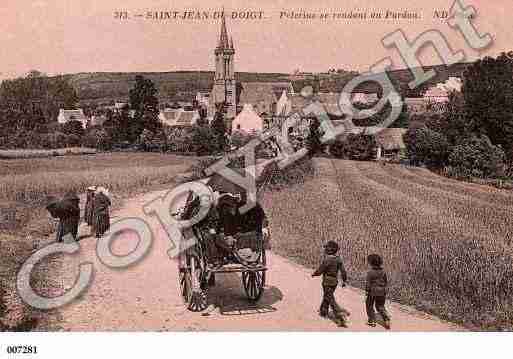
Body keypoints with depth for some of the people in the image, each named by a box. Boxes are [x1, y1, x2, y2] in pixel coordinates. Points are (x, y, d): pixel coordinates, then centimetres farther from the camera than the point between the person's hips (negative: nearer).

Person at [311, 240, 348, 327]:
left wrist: (314, 274, 4)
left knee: (331, 300, -5)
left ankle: (341, 318, -12)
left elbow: (320, 270, -15)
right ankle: (323, 312, 43)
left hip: (328, 282, -8)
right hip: (334, 281, 8)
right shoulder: (338, 259, -1)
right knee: (326, 297, 26)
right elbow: (343, 270, 1)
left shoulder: (327, 259, -23)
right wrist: (344, 281, 10)